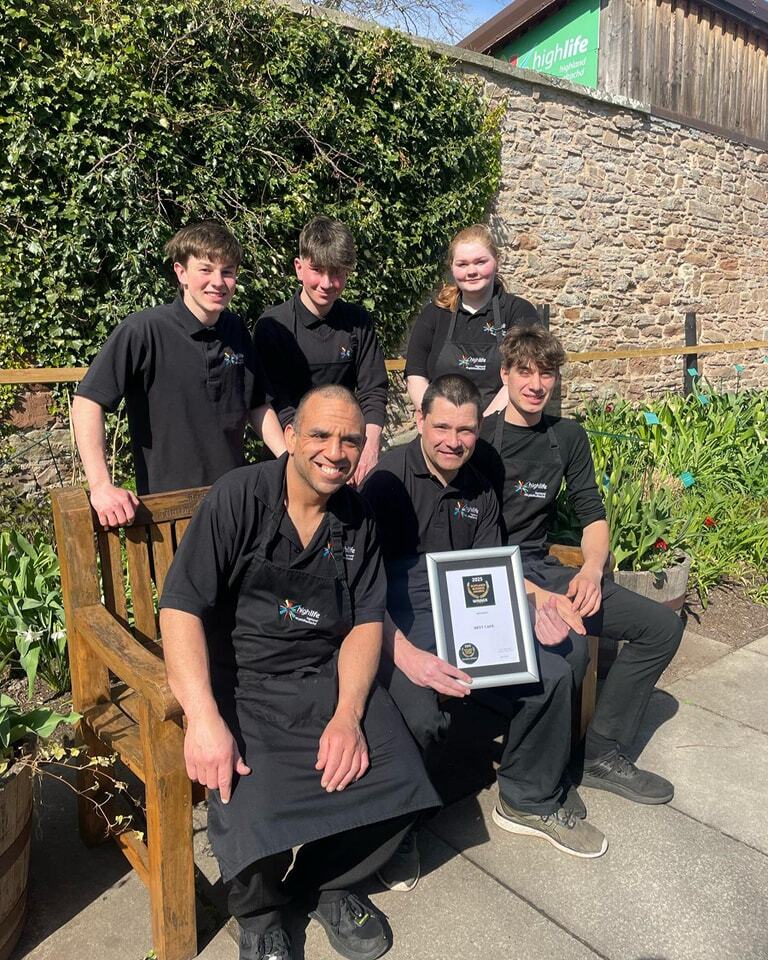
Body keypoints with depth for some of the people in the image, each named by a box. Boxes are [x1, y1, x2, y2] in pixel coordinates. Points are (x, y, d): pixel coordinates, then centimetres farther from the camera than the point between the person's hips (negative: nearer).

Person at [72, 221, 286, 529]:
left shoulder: (236, 330, 3)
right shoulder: (143, 331, -15)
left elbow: (258, 406, 12)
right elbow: (87, 403, -16)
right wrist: (100, 487, -24)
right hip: (166, 503, -5)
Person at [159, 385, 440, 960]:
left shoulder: (358, 519, 5)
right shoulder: (239, 498, -9)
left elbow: (366, 622, 3)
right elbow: (181, 608, -15)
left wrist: (348, 714, -13)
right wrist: (204, 719, -26)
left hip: (328, 675, 4)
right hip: (240, 683, -3)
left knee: (399, 784, -16)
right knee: (254, 811, -26)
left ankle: (324, 883, 18)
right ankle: (259, 911, 13)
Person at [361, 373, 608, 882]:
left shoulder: (480, 491, 12)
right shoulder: (389, 476, -10)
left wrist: (538, 611, -8)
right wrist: (404, 654, -30)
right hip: (396, 624, -6)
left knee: (554, 672, -10)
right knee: (419, 717, -31)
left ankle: (533, 799, 19)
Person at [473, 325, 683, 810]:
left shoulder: (568, 437, 12)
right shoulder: (478, 436, -4)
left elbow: (593, 515, 12)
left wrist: (592, 570, -10)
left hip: (541, 569, 6)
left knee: (662, 625, -3)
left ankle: (602, 752, 6)